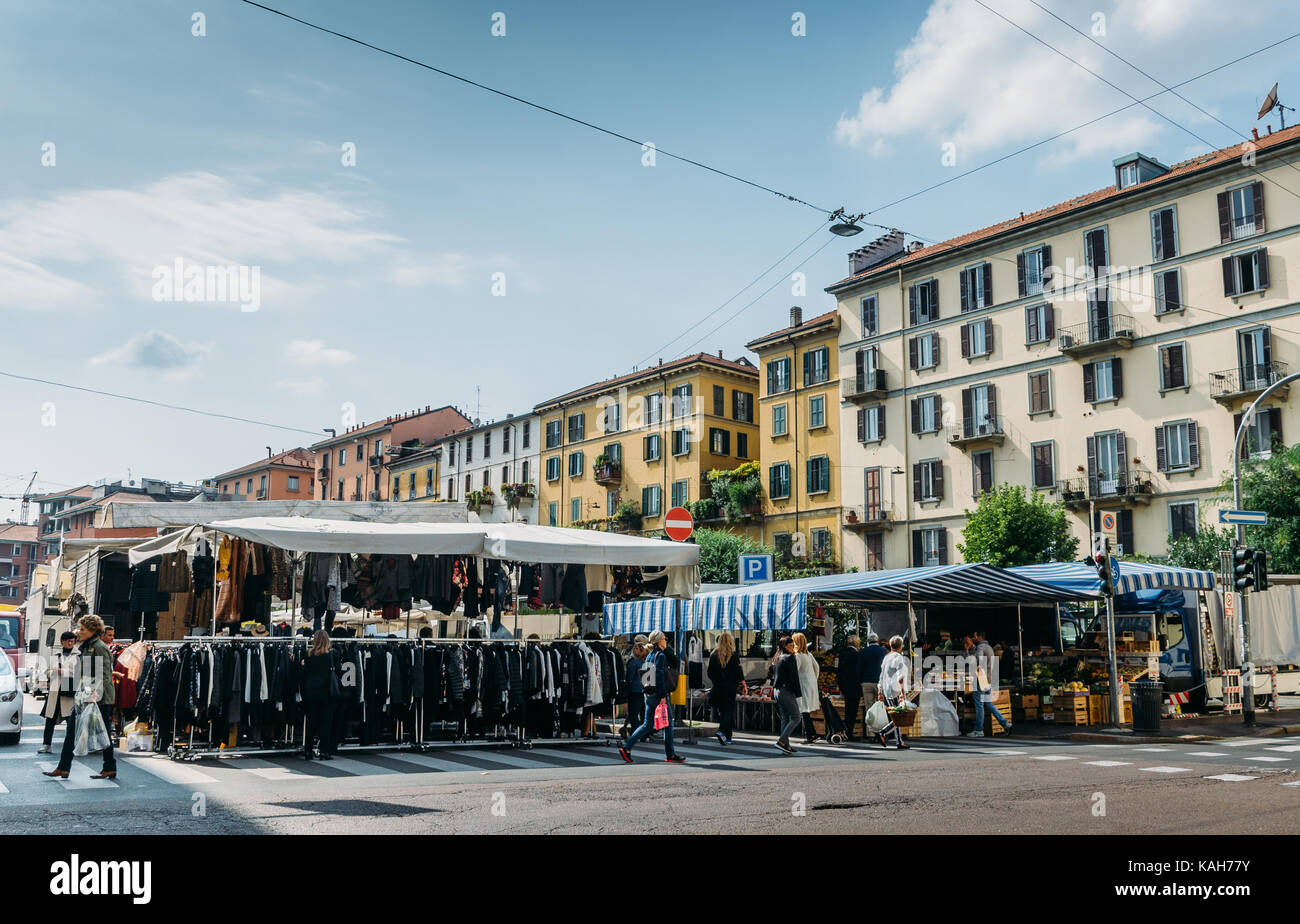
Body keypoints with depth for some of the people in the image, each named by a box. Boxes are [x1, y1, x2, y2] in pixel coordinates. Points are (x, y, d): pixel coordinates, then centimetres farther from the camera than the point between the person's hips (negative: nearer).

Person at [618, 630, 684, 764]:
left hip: (649, 695, 8)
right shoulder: (661, 655, -11)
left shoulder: (649, 655, 14)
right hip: (658, 695, -8)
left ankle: (627, 748, 2)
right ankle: (670, 755, 9)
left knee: (647, 725, 11)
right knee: (668, 724, 3)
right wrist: (663, 696, -19)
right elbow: (660, 676, -18)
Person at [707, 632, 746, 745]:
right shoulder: (733, 655, -7)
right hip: (730, 687, -4)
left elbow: (710, 673, 8)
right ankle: (721, 731, -21)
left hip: (717, 687, 4)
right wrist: (744, 686, 1)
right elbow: (739, 672, -7)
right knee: (729, 710, 0)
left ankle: (727, 737, 14)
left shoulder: (714, 655, 4)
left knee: (722, 710, 11)